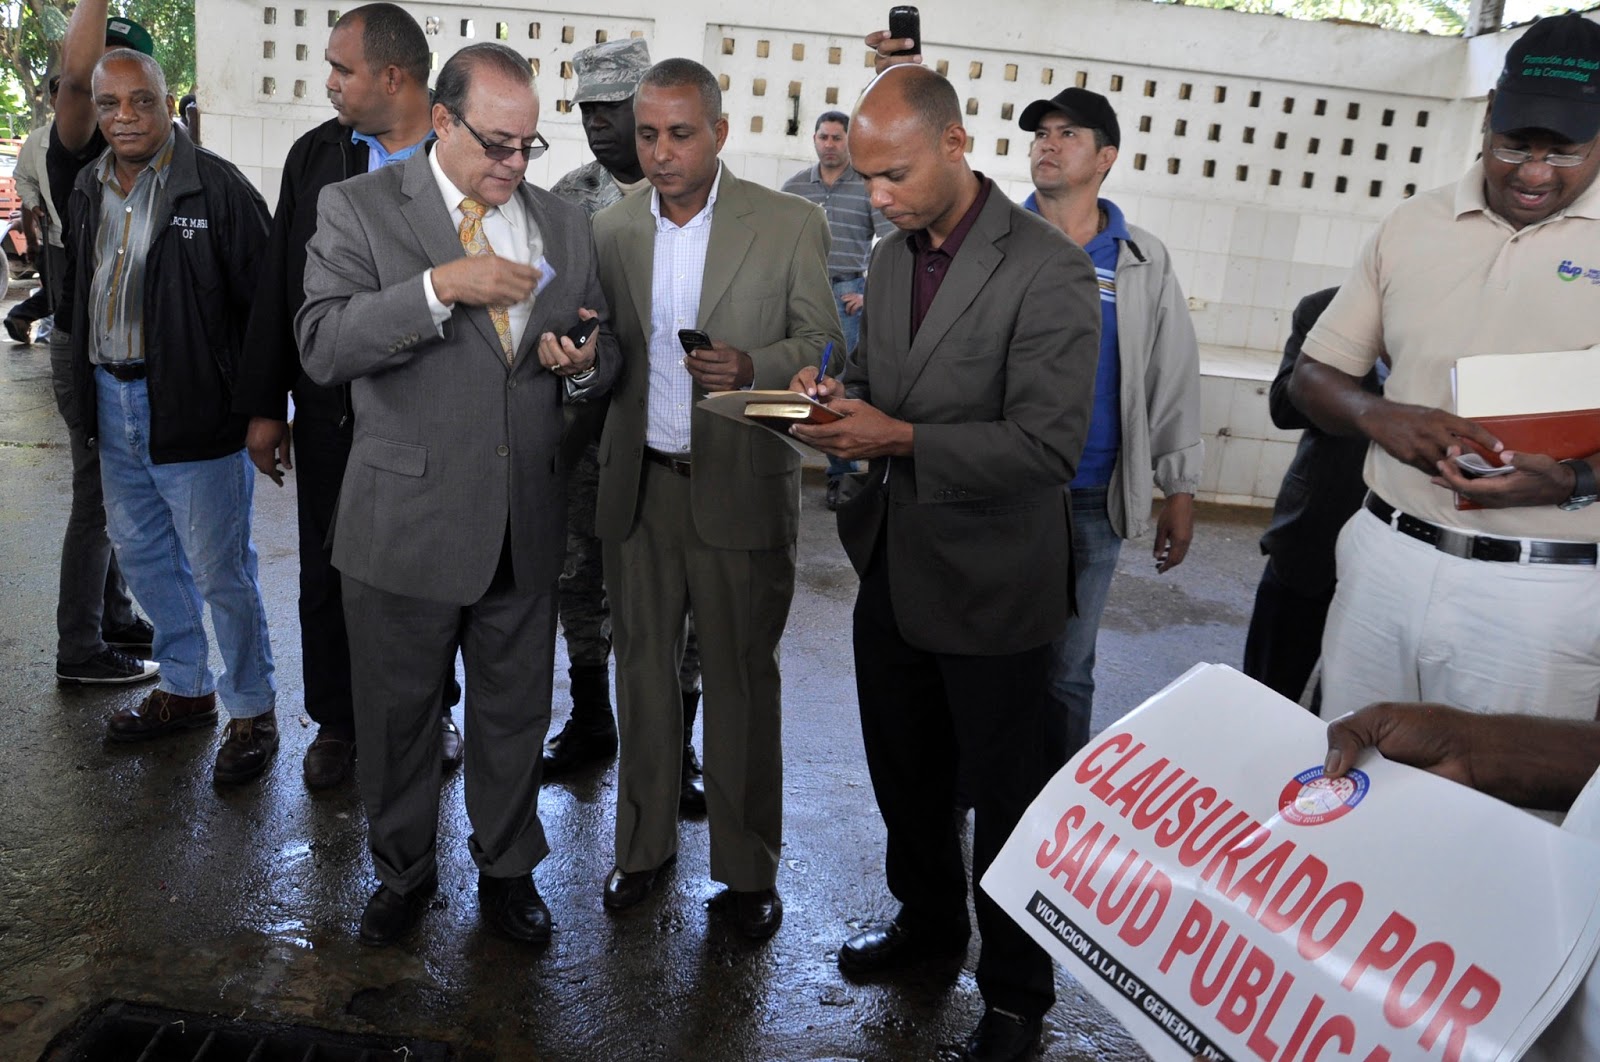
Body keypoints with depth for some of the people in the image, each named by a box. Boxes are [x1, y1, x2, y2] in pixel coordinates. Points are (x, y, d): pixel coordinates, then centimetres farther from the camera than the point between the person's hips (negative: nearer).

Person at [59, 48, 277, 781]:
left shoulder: (217, 187, -12)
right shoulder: (89, 190, 10)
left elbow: (262, 301, -13)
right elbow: (76, 294, 19)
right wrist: (84, 392, 16)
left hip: (192, 409, -8)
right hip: (113, 403, 8)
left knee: (220, 571, 0)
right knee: (143, 556, 18)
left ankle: (252, 712, 16)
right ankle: (185, 689, 36)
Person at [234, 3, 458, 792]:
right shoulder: (314, 156, 4)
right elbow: (278, 284, 6)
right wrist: (264, 405, 5)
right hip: (330, 409, 3)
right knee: (328, 572, 12)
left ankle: (431, 710, 32)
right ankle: (336, 720, 30)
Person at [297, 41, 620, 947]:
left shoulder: (565, 225, 9)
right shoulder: (358, 209, -3)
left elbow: (603, 357, 13)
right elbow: (323, 345, -16)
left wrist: (582, 365, -10)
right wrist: (441, 286, -25)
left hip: (526, 527, 3)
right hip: (406, 522, -2)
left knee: (517, 713, 15)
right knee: (398, 716, 14)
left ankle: (508, 871, 37)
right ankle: (404, 872, 38)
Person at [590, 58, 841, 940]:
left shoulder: (791, 225, -4)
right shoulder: (611, 229, 7)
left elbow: (824, 345, -3)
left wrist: (752, 365, -22)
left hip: (741, 489, -3)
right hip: (638, 487, 4)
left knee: (743, 681, 6)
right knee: (642, 668, 14)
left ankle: (748, 867, 23)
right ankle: (645, 842, 33)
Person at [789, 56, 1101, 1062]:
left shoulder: (1049, 270, -18)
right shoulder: (892, 256, 6)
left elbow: (1049, 445, -24)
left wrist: (900, 438, -27)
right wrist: (837, 396, -5)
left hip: (990, 584, -7)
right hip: (894, 569, 7)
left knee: (1006, 796, 10)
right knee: (905, 773, 22)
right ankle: (927, 917, 47)